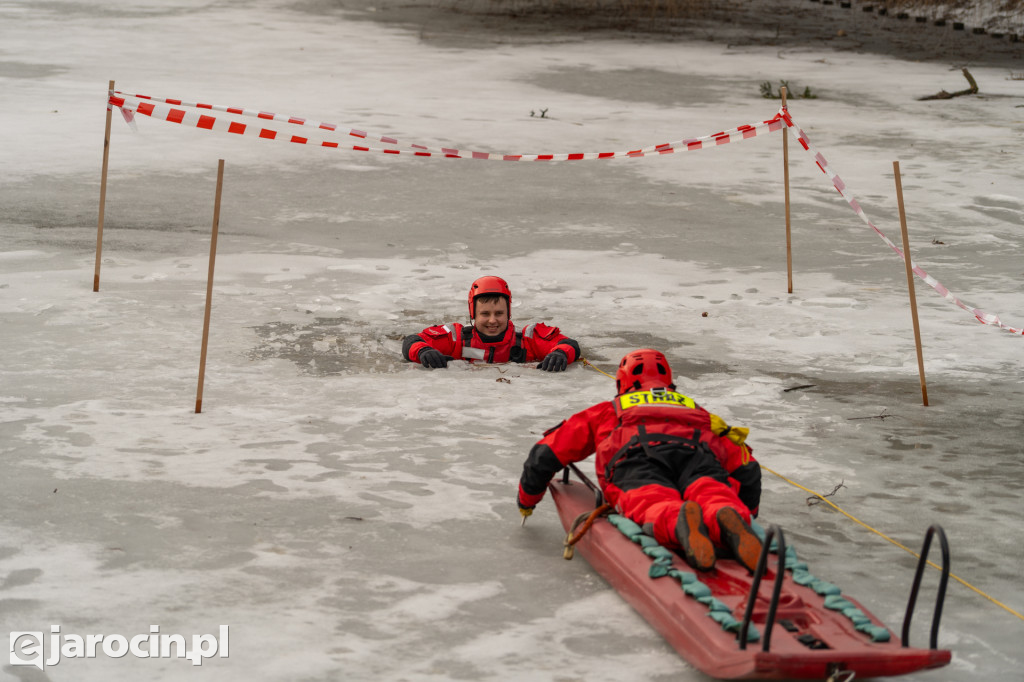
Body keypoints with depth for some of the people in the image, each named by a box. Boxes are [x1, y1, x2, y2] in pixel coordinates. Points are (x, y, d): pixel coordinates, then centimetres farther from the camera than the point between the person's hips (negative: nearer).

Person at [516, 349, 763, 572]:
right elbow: (746, 467, 37)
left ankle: (678, 521, -63)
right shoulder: (696, 410, 43)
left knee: (654, 506, -29)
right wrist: (747, 513, 52)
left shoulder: (607, 411, 40)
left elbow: (545, 455, 38)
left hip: (637, 455, -1)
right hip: (698, 454, 1)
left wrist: (527, 499, 54)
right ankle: (729, 519, -60)